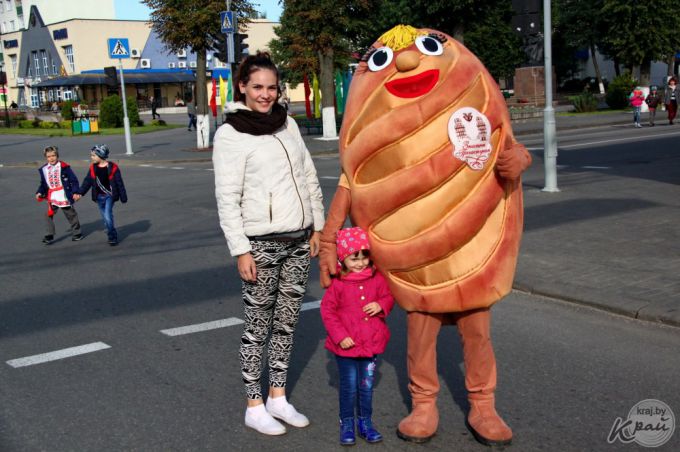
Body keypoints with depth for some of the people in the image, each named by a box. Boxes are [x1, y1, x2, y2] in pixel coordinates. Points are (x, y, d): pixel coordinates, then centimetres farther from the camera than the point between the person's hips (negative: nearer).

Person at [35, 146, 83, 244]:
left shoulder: (64, 166, -11)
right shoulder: (44, 169, 2)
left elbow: (73, 180, -10)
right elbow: (43, 183, 12)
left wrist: (75, 192, -18)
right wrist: (40, 192, -2)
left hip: (64, 197, -3)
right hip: (52, 198, 3)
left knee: (71, 215, 12)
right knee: (49, 215, -6)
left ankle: (76, 233, 27)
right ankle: (49, 236, 0)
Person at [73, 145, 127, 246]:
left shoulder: (112, 167, -10)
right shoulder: (93, 168, 4)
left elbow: (119, 183, -5)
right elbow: (87, 181, 8)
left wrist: (123, 198, -4)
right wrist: (80, 193, -1)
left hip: (109, 195, -5)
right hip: (99, 197, 5)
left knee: (107, 216, -16)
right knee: (105, 218, 7)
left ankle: (112, 237, -3)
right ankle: (112, 236, 18)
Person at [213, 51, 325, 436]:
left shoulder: (288, 124, 10)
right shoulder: (230, 135, -7)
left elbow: (310, 178, 15)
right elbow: (227, 199, -10)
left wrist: (317, 226, 12)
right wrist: (241, 250, -14)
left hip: (298, 241, 6)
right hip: (262, 244, -5)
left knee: (287, 322, 11)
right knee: (258, 326, 2)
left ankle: (279, 398, 24)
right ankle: (254, 406, 15)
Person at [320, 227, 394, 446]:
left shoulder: (377, 278, -2)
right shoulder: (337, 283, -11)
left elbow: (388, 297, 10)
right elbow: (328, 311, -8)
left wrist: (381, 306, -14)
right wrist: (340, 336, -13)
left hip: (371, 344, 3)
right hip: (346, 345, -3)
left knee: (367, 386, 14)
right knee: (349, 387, 7)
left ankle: (365, 423, 29)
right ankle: (347, 424, 23)